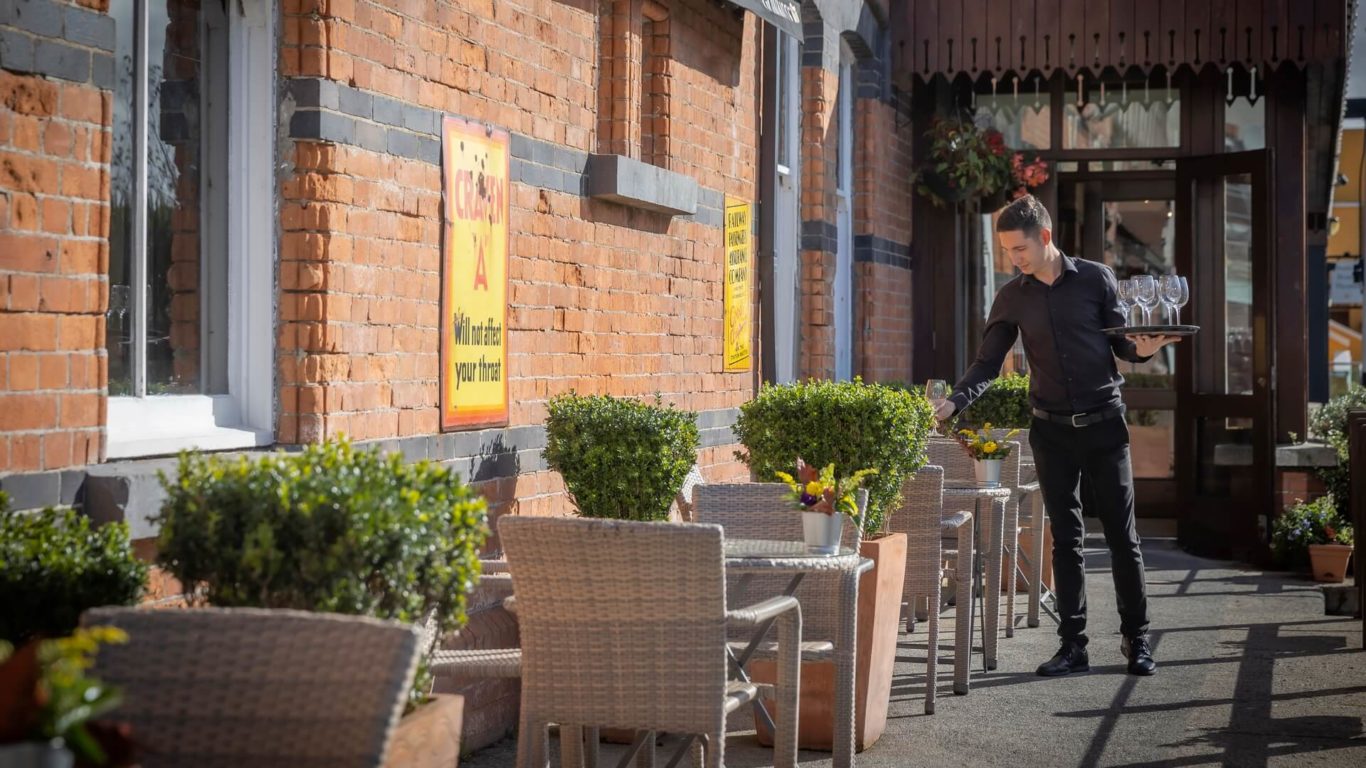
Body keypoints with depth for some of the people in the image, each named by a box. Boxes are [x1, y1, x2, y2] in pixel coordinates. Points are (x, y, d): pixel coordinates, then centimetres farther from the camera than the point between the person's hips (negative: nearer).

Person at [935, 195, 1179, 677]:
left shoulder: (1096, 279, -2)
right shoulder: (1012, 298, 3)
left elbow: (1123, 343, 3)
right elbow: (987, 364, 3)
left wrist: (1143, 349, -20)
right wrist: (953, 403, -12)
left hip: (1104, 424, -2)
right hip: (1051, 429, 2)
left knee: (1122, 535, 2)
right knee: (1066, 538, 5)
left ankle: (1136, 638, 13)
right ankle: (1073, 645, 10)